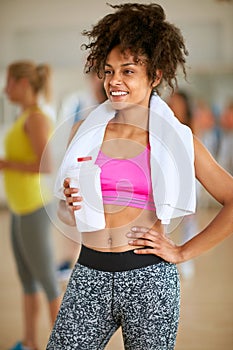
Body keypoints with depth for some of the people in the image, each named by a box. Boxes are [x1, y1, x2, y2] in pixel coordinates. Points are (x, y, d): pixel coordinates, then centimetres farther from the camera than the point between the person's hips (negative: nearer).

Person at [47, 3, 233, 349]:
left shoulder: (177, 139, -1)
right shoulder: (85, 132, 6)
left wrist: (184, 252, -1)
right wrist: (71, 206, -7)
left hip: (150, 279, -2)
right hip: (90, 274, 2)